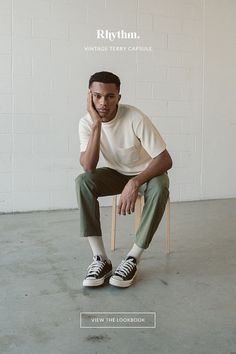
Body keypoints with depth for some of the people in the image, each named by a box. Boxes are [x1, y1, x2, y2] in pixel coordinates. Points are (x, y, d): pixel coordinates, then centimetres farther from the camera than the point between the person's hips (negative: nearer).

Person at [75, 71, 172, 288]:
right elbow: (88, 167, -28)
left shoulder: (135, 118, -26)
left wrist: (135, 183, -41)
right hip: (115, 173, 3)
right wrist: (97, 125, -35)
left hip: (144, 173, -2)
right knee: (82, 182, -26)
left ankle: (133, 259, -21)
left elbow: (166, 160, -28)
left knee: (159, 188, -36)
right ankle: (101, 259, -22)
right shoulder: (86, 122, -16)